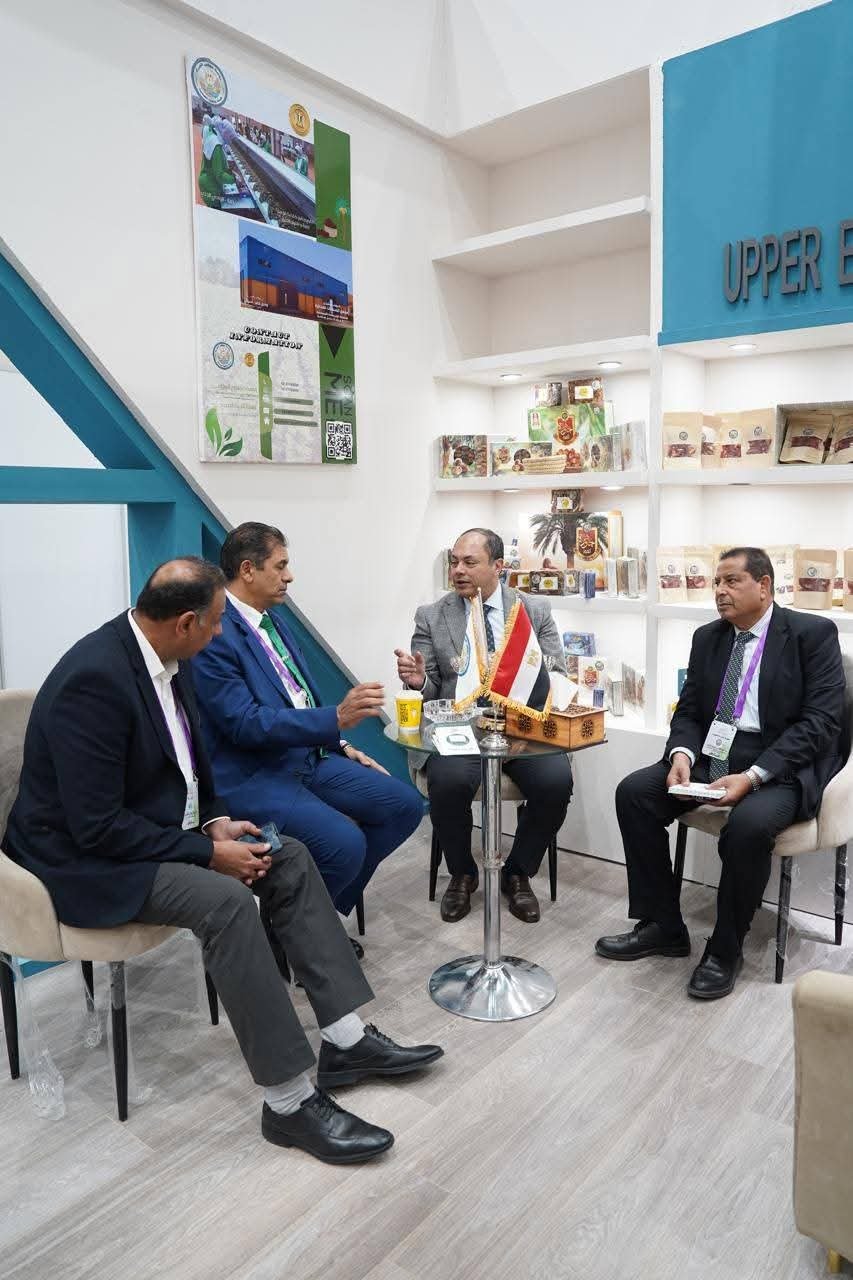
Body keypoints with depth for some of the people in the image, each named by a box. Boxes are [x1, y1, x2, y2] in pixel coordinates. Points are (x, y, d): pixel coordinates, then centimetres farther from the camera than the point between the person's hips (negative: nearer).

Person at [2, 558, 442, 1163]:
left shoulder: (164, 657, -1)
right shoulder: (93, 680, -28)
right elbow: (97, 828, -27)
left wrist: (215, 821, -2)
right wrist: (208, 853, -21)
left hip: (158, 828, 9)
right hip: (88, 861, -9)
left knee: (290, 857, -2)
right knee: (226, 901, -31)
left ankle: (347, 1040, 3)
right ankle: (291, 1101, -17)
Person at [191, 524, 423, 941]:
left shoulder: (272, 620, 11)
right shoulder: (213, 634, -18)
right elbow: (246, 724, -24)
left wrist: (340, 746, 10)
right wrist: (336, 718, -31)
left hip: (309, 757, 9)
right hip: (253, 777, -9)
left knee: (404, 804, 0)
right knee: (345, 842, -28)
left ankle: (327, 903, 13)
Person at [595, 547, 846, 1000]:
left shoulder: (813, 634, -6)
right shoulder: (707, 638, 11)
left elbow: (821, 720, -14)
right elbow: (689, 710, 12)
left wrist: (753, 776, -25)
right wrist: (681, 754, -13)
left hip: (782, 764, -6)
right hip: (711, 756, 6)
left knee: (749, 823, -35)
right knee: (633, 792, -13)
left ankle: (726, 949, -11)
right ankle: (663, 926, 0)